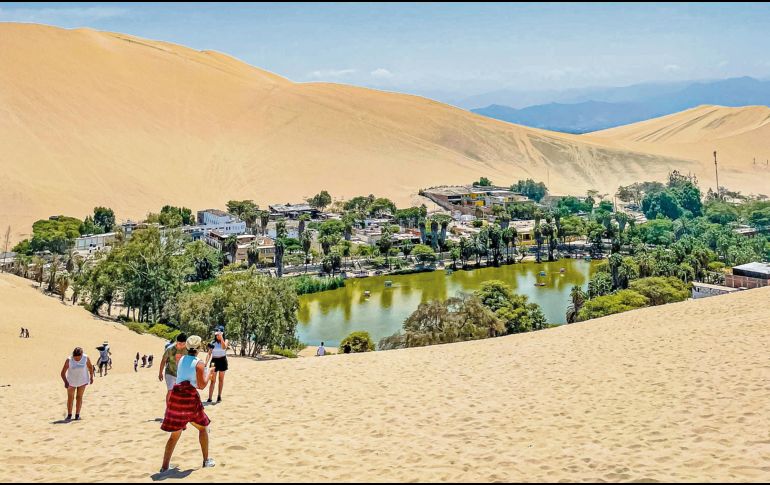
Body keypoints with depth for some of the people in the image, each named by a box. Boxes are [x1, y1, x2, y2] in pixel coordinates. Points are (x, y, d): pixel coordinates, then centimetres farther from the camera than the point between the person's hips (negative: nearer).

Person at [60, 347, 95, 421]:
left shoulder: (86, 358, -19)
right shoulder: (69, 360, -23)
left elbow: (90, 367, 1)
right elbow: (63, 373, -20)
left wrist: (91, 377, 5)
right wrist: (65, 382, -33)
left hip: (82, 381, 1)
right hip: (71, 381, -1)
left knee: (79, 397, 4)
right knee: (70, 398, 5)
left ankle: (77, 415, 11)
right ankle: (69, 415, 16)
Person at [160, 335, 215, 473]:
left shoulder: (181, 360, 10)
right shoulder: (199, 364, -8)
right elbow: (201, 386, -10)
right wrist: (209, 373, 5)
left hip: (176, 396, 5)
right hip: (190, 399, -5)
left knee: (175, 433, 11)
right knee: (203, 427, 17)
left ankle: (165, 466, 7)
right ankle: (206, 460, 21)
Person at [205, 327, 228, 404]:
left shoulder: (225, 340, -2)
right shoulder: (213, 342, 0)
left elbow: (224, 347, -24)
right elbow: (209, 354, 0)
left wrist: (221, 337, -29)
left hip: (222, 361, 0)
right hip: (214, 361, 0)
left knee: (221, 379, 10)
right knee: (213, 380, -4)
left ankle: (219, 396, 22)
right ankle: (210, 398, -8)